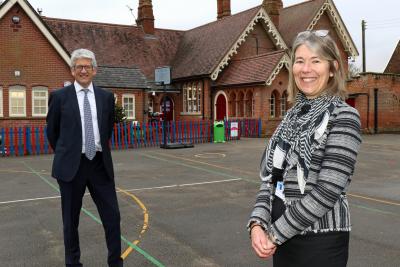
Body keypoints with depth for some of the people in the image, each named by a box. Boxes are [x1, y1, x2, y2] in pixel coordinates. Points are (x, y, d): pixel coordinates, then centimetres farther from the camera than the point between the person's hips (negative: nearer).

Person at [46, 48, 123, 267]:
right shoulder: (59, 97, -1)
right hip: (71, 165, -2)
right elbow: (52, 131, 9)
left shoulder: (106, 97, 6)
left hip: (100, 164, 2)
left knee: (112, 215, 3)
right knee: (71, 219, 9)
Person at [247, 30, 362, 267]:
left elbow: (328, 191, -19)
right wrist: (258, 223, -10)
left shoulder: (343, 116, -11)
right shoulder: (293, 116, 8)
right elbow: (271, 177, 5)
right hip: (284, 238, 6)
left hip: (320, 241, -6)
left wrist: (274, 233, -16)